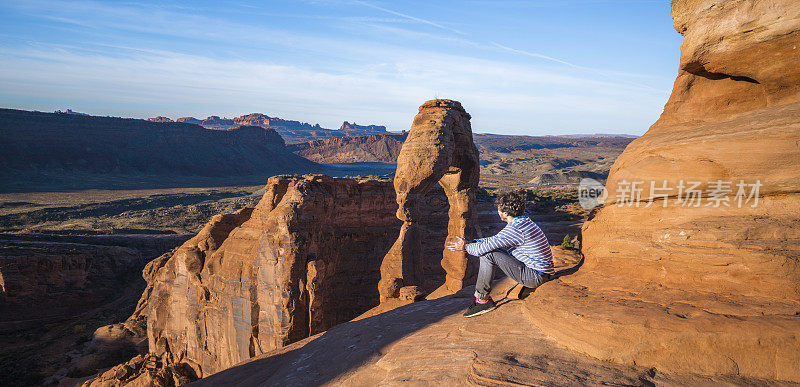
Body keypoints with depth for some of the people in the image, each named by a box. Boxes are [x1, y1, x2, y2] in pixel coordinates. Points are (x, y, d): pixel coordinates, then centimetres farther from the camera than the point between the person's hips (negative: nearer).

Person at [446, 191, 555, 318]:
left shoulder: (513, 230, -21)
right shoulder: (525, 221, 10)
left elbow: (484, 248, -20)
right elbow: (495, 240, 19)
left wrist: (465, 247, -1)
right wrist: (470, 242, 14)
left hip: (536, 276, -10)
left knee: (488, 254, -15)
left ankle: (482, 300, -4)